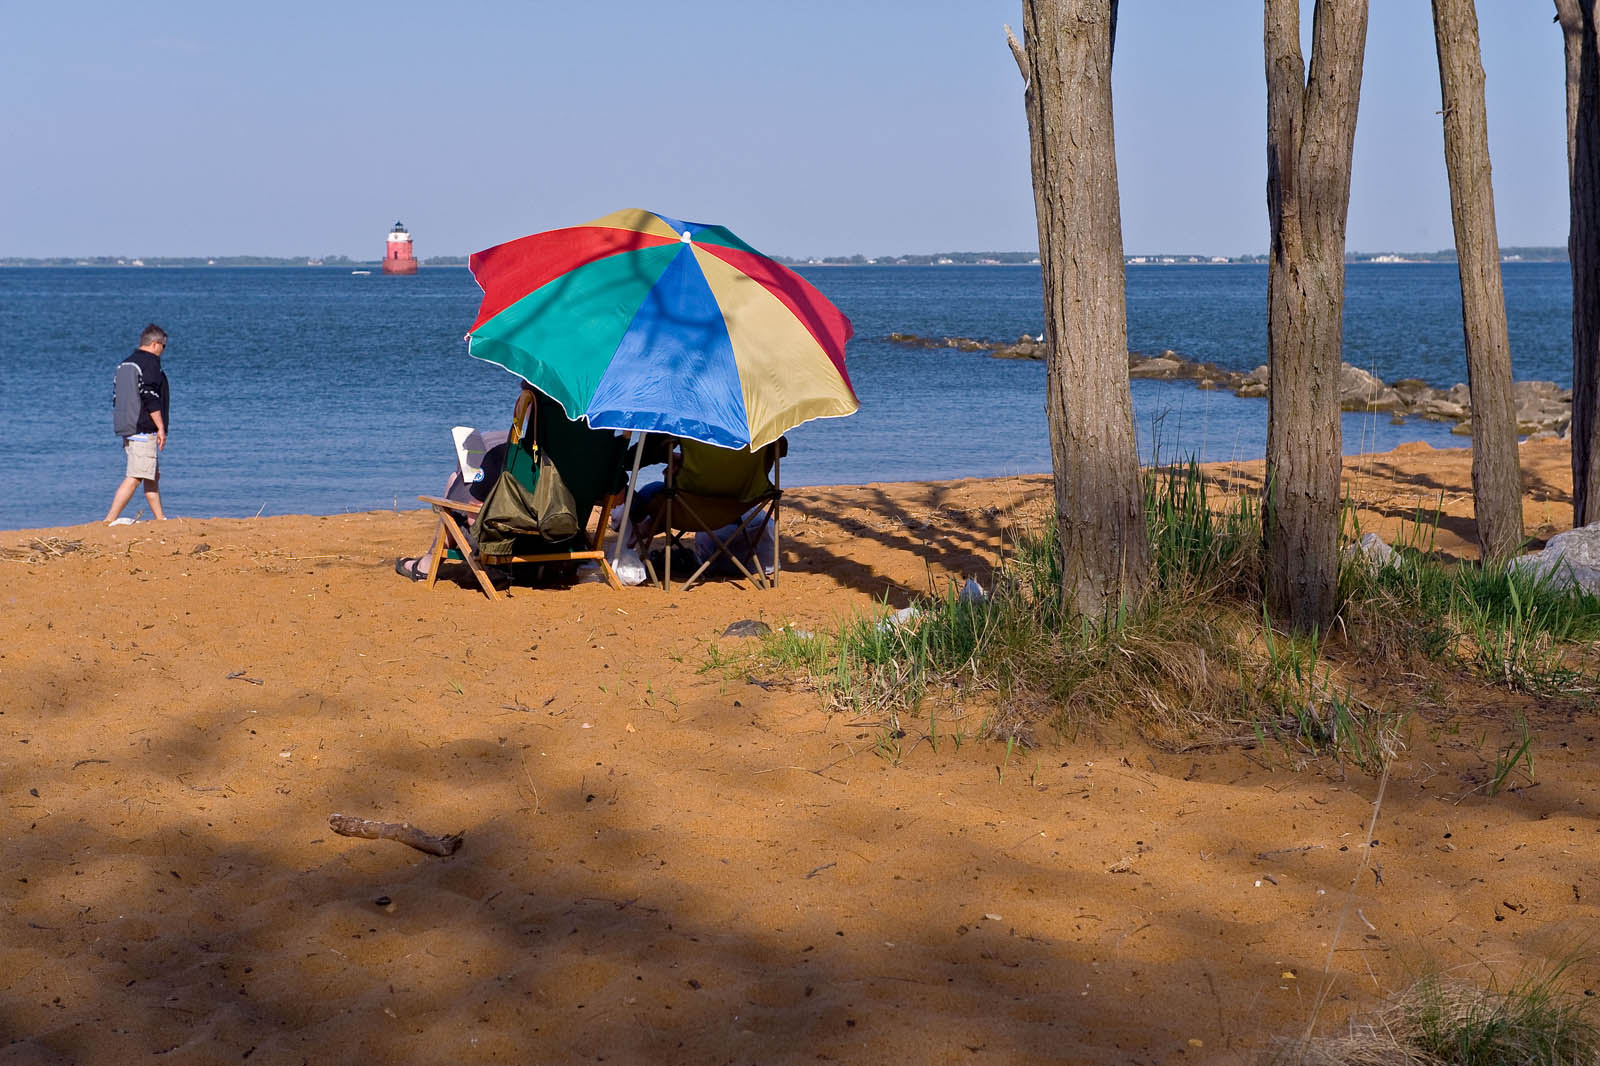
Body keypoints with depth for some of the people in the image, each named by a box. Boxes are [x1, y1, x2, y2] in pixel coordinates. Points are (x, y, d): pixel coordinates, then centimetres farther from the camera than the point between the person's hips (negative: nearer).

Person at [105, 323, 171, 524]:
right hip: (144, 430, -10)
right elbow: (151, 398, -17)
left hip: (127, 430, 10)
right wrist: (161, 428, -14)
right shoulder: (150, 364, -9)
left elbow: (116, 398, 20)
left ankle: (161, 520, 17)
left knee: (153, 476, 15)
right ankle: (109, 520, -18)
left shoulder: (123, 365, 17)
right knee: (134, 477, -12)